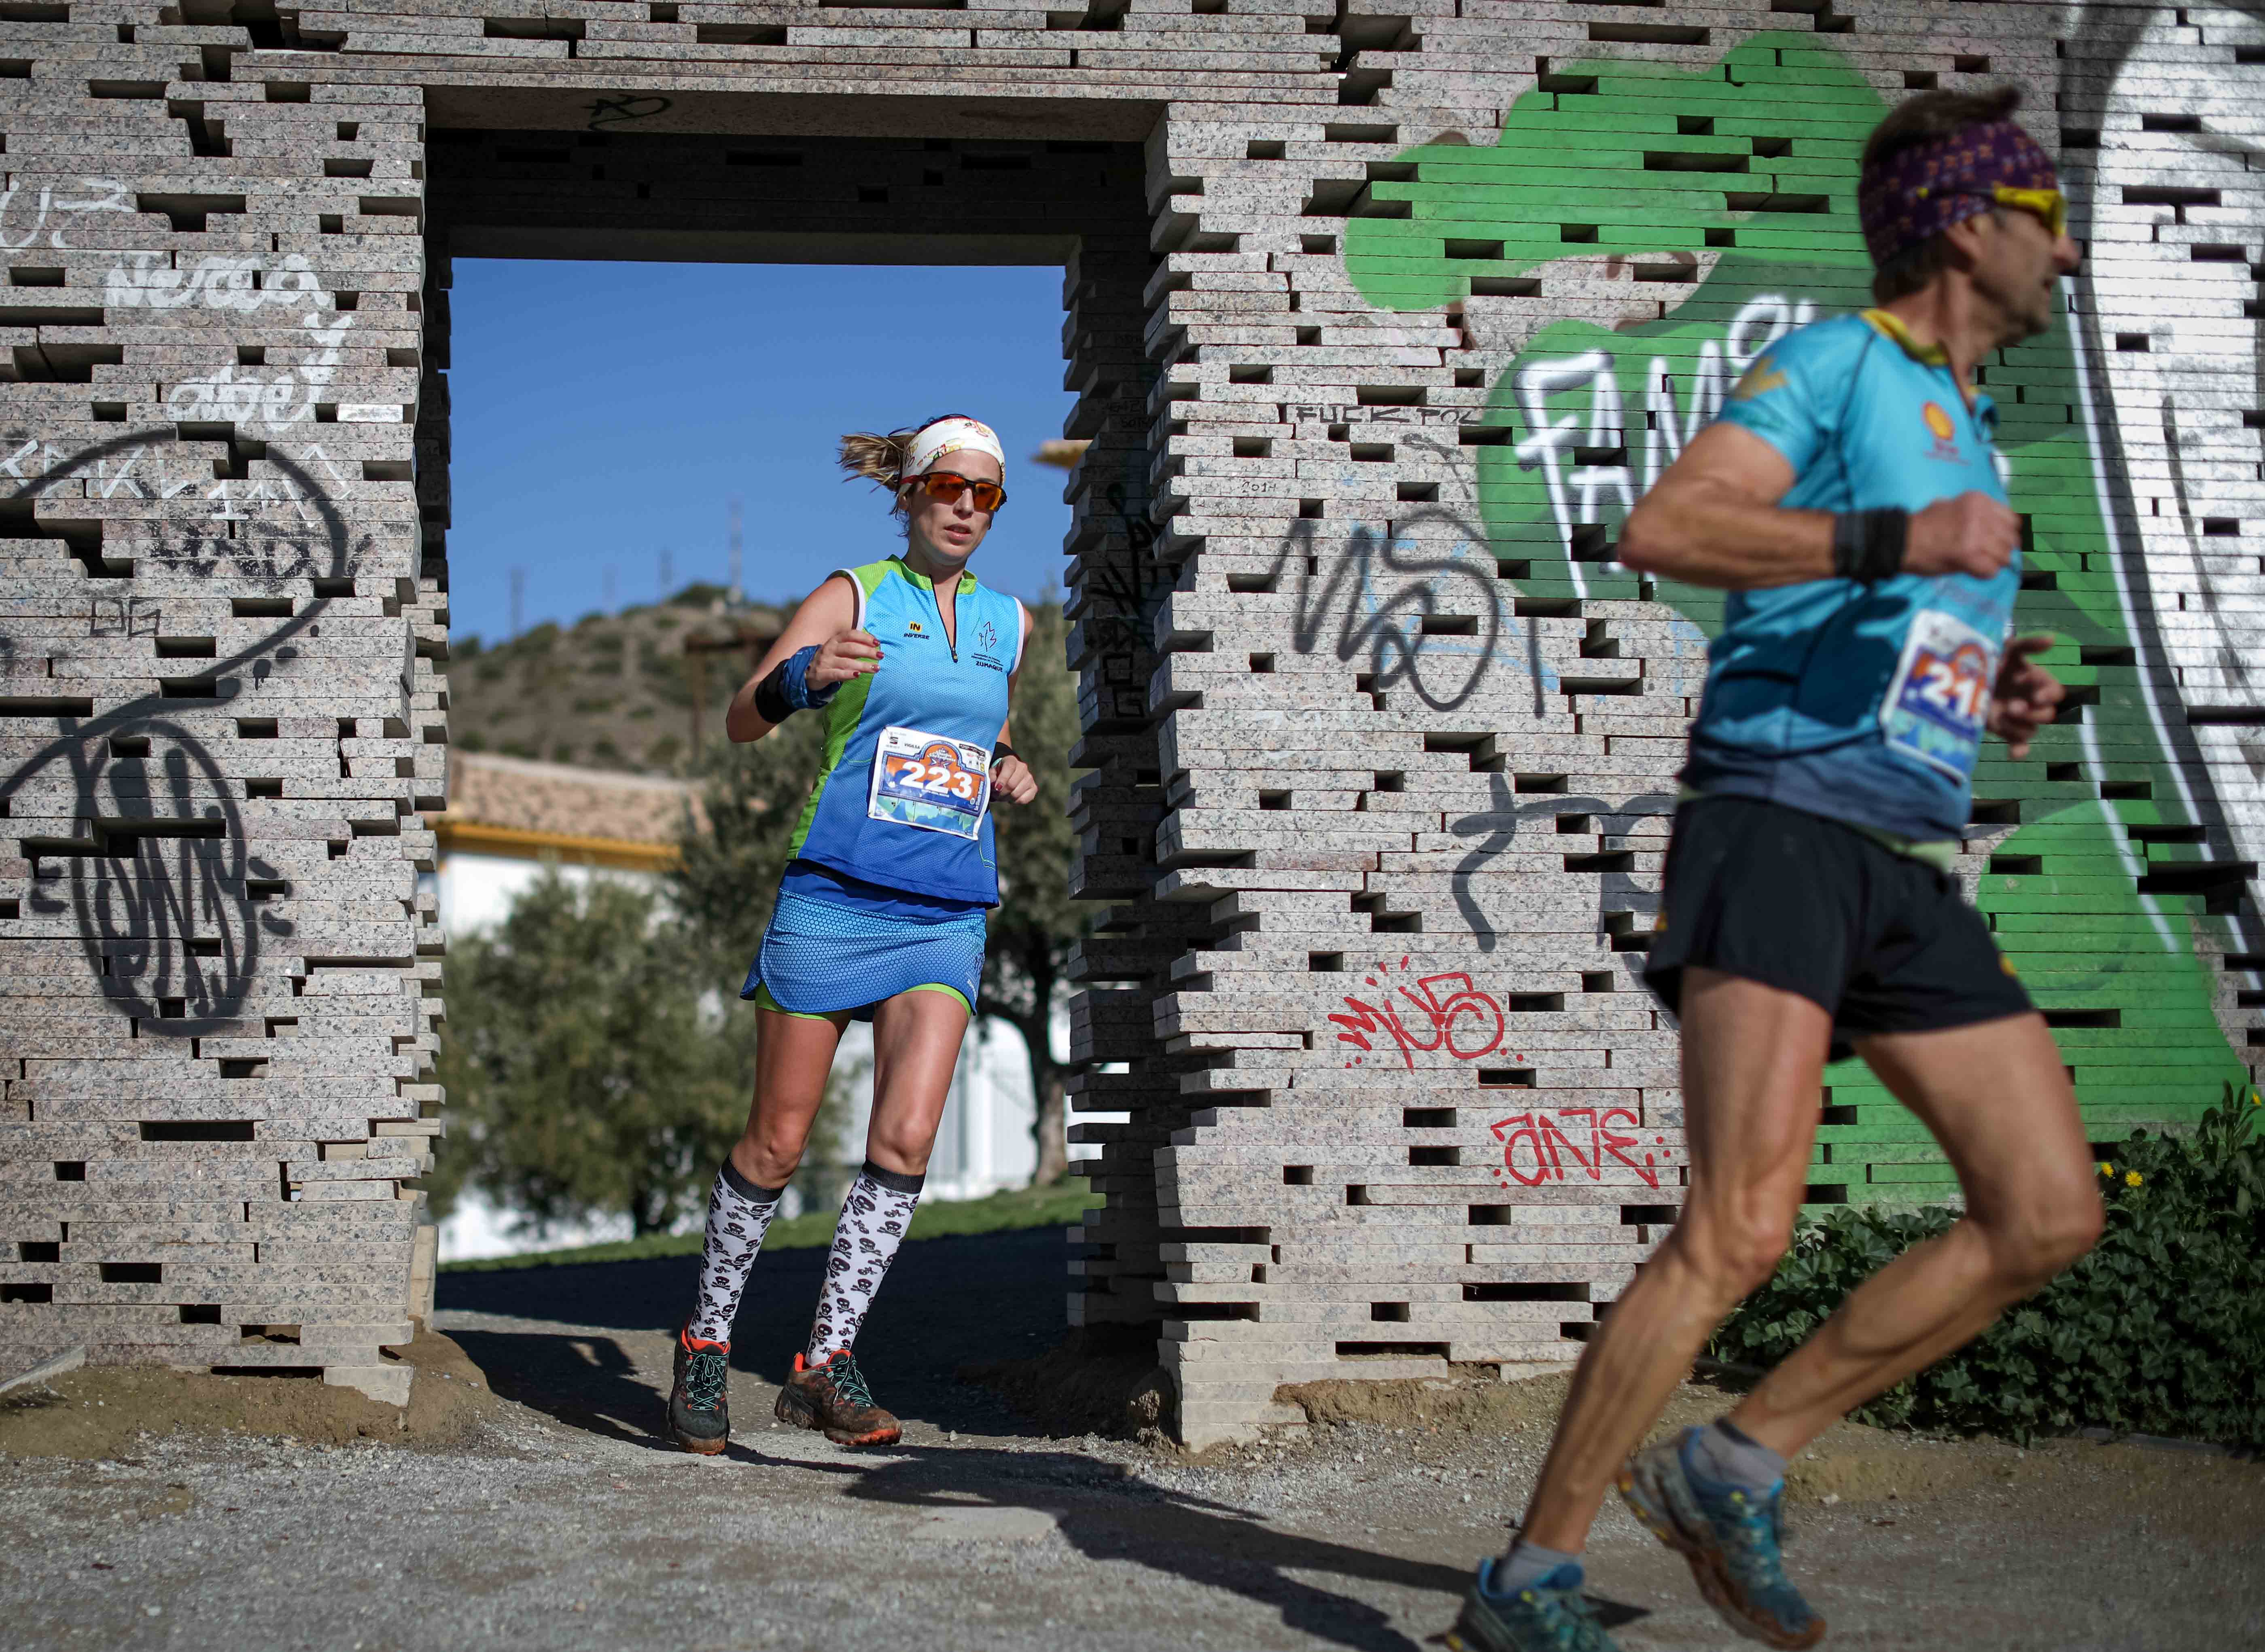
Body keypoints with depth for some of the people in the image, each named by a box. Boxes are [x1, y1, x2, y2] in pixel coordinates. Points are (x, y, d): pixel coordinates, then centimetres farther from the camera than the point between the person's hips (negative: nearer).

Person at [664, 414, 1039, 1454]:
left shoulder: (1010, 622, 14)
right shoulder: (853, 597, 1)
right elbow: (741, 721, -7)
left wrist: (1007, 775, 9)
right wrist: (801, 679, -28)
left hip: (946, 917, 3)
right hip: (831, 900, -3)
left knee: (905, 1141, -12)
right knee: (777, 1143, 1)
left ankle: (826, 1366, -5)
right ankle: (706, 1344, 20)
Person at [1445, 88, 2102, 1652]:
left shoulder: (1971, 426, 26)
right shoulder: (1835, 364, -1)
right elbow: (1663, 526, -18)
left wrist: (1999, 693, 15)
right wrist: (1896, 538, -24)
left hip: (1908, 868, 9)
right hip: (1779, 826, -9)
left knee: (2051, 1215, 2)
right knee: (1741, 1231, -18)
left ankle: (1736, 1464, 9)